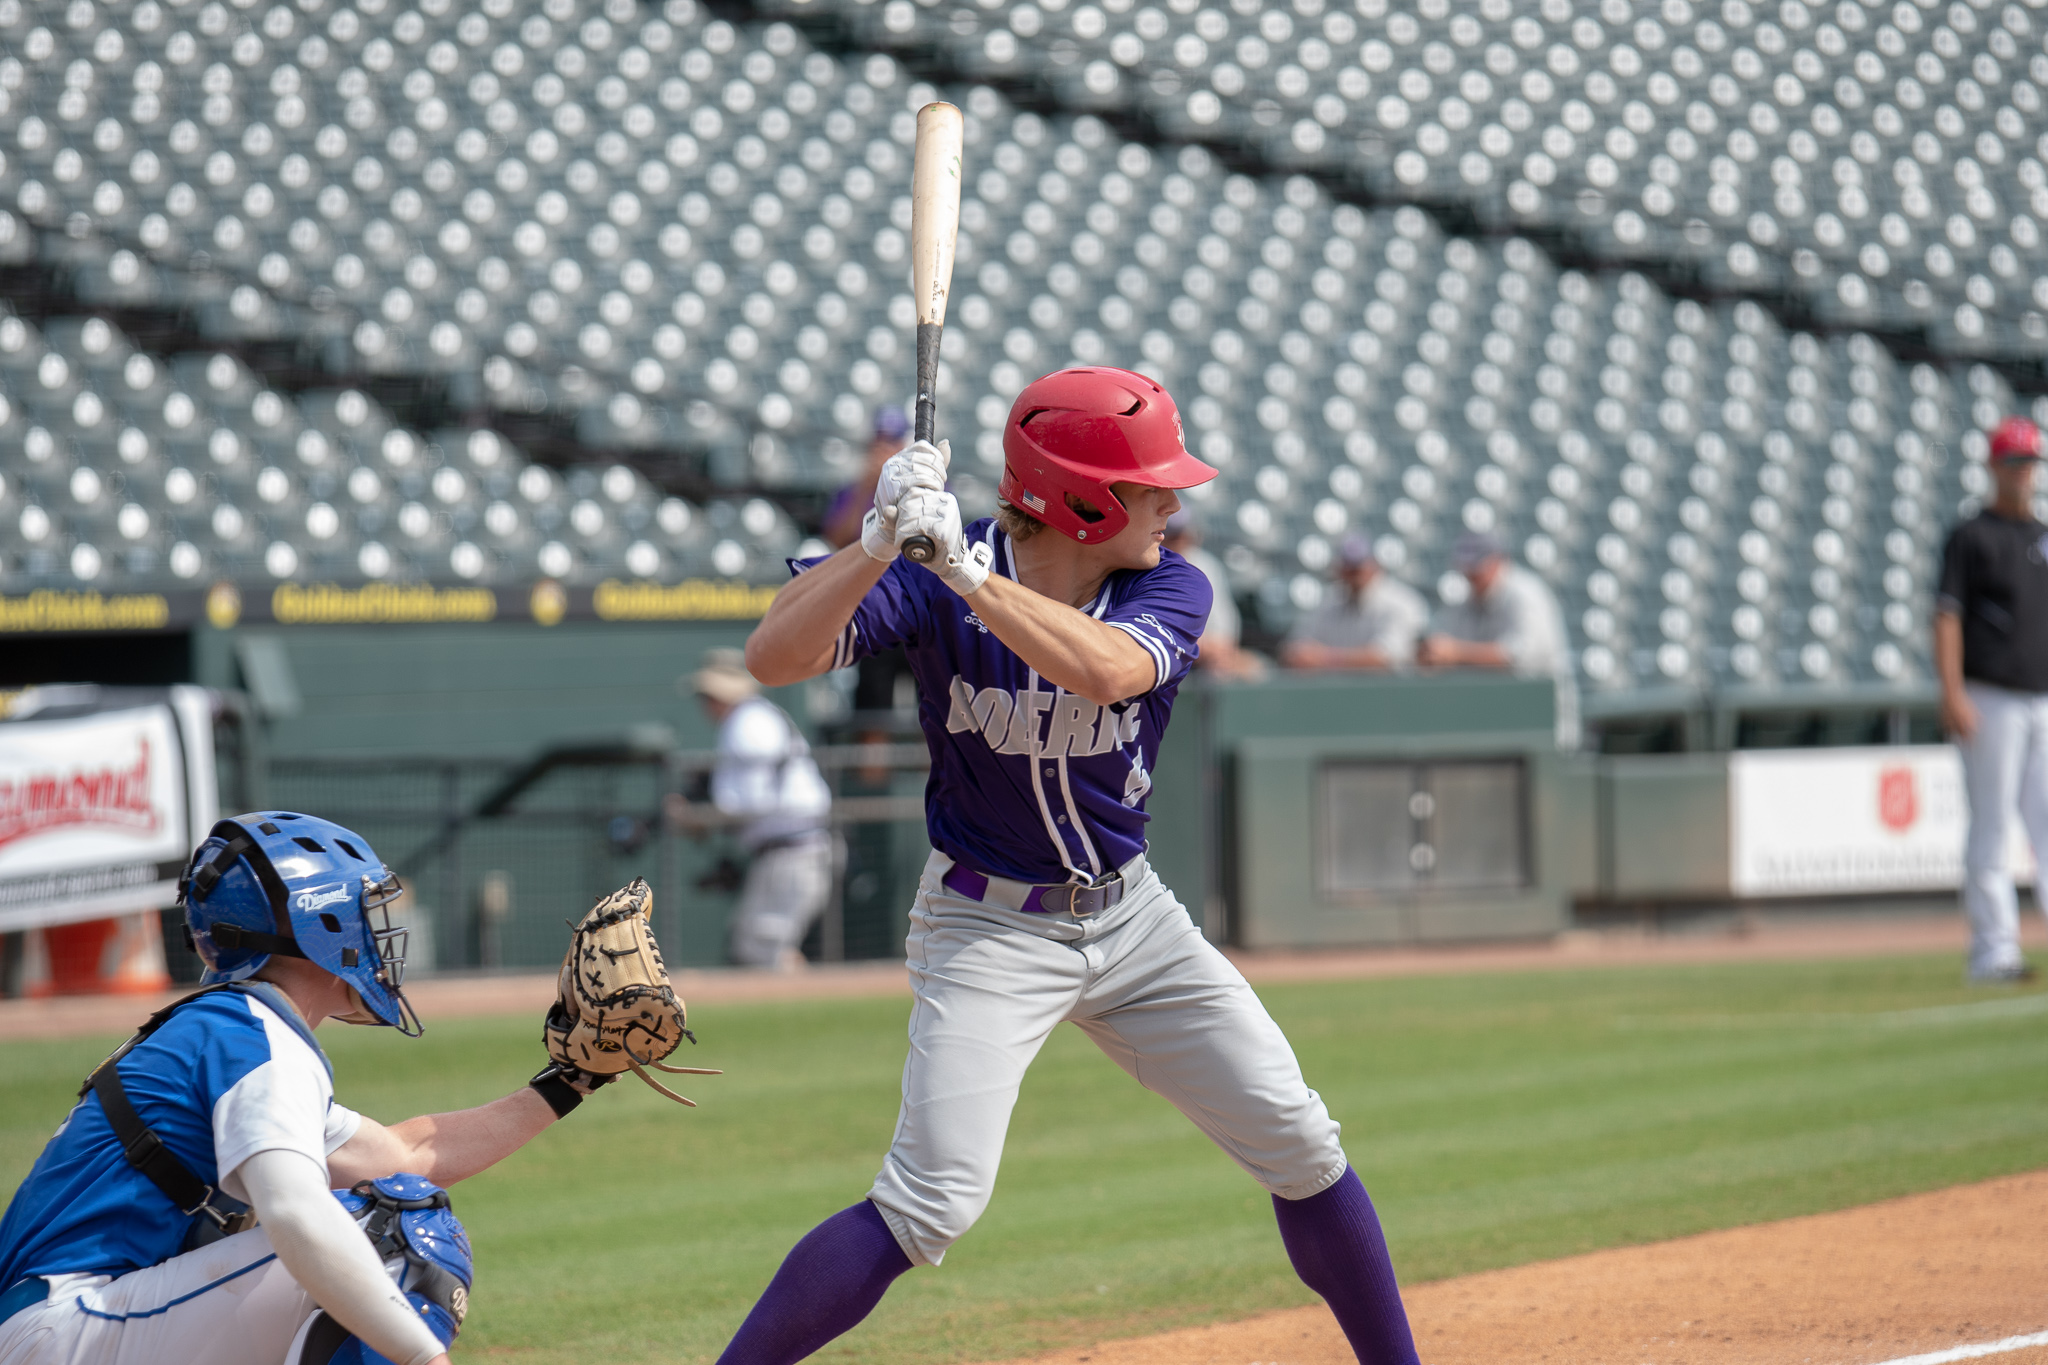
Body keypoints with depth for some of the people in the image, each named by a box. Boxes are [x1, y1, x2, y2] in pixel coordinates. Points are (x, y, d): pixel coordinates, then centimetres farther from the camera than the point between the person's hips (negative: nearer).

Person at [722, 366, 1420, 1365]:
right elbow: (773, 657, -29)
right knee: (934, 1201, -19)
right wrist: (881, 544, -43)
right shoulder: (932, 583, -16)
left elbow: (1104, 669, -33)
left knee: (1301, 1148, 3)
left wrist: (964, 571, -42)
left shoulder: (1169, 590, -10)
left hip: (1132, 918, 4)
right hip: (989, 932, -4)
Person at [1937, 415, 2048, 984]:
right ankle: (1993, 951, -2)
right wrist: (1952, 695, -20)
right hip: (1991, 702, -5)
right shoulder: (1971, 538, -1)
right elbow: (1947, 616, -8)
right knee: (1991, 830, -4)